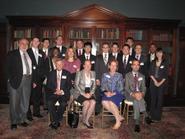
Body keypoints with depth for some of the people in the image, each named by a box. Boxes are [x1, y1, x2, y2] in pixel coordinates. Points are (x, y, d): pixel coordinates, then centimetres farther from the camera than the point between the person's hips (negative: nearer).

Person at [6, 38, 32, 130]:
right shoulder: (12, 54, 3)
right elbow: (8, 67, -2)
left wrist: (33, 80, 6)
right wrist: (10, 79, -12)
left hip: (27, 80, 4)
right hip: (16, 79, -4)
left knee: (25, 102, 9)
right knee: (14, 101, 1)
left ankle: (22, 120, 23)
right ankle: (14, 122, 15)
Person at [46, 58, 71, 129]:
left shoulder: (67, 73, 11)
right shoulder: (51, 73, 13)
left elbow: (69, 85, 4)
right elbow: (48, 85, 6)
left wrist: (62, 91, -13)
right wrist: (55, 90, -12)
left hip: (63, 94, -1)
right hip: (53, 93, 1)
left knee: (63, 104, -30)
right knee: (50, 103, -29)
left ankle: (55, 122, -15)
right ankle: (55, 121, -16)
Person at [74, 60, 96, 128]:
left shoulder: (93, 73, 13)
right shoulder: (79, 73, 2)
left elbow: (94, 85, 11)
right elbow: (76, 85, -4)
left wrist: (90, 93, -7)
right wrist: (83, 93, -14)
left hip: (90, 93, 3)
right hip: (80, 93, -3)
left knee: (93, 102, -28)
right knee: (87, 103, -30)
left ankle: (86, 120, -13)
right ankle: (83, 119, -4)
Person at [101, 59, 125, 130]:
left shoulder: (119, 75, 10)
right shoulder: (105, 75, 15)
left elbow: (121, 88, 1)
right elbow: (102, 86, 8)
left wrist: (113, 93, -15)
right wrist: (106, 92, -13)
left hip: (117, 94, -2)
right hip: (107, 94, 2)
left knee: (111, 102, -33)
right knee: (104, 102, -30)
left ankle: (118, 121, -15)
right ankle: (119, 116, -15)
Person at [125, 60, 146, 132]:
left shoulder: (142, 76, 15)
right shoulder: (127, 75, 5)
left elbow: (143, 87, 8)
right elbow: (126, 88, -3)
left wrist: (142, 93, -16)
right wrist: (133, 94, -21)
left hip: (139, 94, 2)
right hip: (130, 94, -2)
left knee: (137, 100, -32)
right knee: (136, 100, -34)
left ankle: (137, 123, -27)